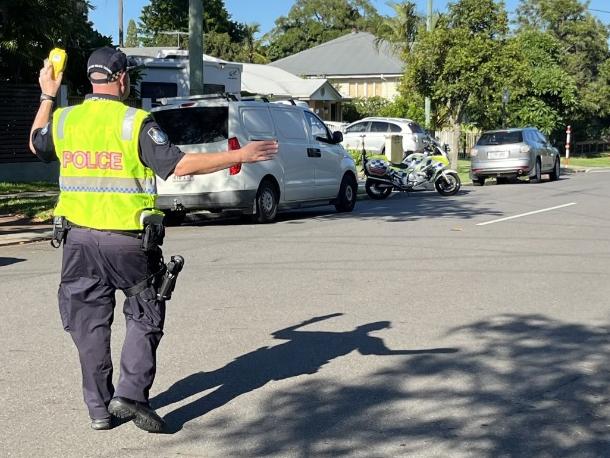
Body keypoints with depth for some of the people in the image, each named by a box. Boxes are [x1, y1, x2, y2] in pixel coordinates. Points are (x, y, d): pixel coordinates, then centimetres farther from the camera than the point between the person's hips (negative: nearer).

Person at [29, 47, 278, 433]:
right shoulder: (136, 123, -11)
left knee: (90, 322, 13)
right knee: (144, 318, 13)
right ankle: (131, 393, 0)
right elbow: (180, 165, -16)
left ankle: (99, 407, 18)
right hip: (128, 241, -4)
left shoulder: (64, 120, 3)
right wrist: (241, 155, -11)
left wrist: (47, 98, 37)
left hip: (80, 237, 4)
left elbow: (36, 144, 24)